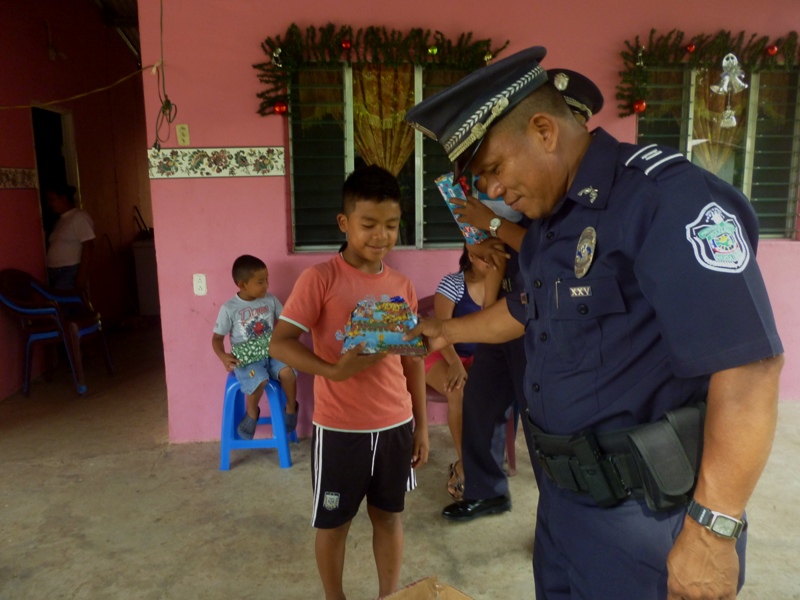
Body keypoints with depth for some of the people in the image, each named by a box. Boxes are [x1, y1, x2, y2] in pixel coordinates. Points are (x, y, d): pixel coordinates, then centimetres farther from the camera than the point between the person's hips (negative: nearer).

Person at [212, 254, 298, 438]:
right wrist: (223, 357, -21)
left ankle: (291, 408, 1)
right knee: (259, 380, -32)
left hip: (271, 352, 3)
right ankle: (252, 413, 1)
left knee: (287, 371, -28)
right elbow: (217, 337, -2)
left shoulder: (270, 300, 2)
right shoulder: (229, 308, -7)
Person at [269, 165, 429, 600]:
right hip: (339, 428, -4)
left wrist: (421, 425, 9)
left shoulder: (402, 287, 3)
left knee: (388, 515, 19)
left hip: (395, 425, 4)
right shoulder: (320, 278, -12)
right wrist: (334, 370, -29)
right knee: (334, 522, 14)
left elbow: (413, 360, 8)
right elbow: (280, 343, -14)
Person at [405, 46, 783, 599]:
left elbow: (748, 365, -26)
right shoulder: (549, 226, 9)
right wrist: (446, 331, 35)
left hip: (648, 515, -8)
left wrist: (713, 531, -24)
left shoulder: (664, 197, -20)